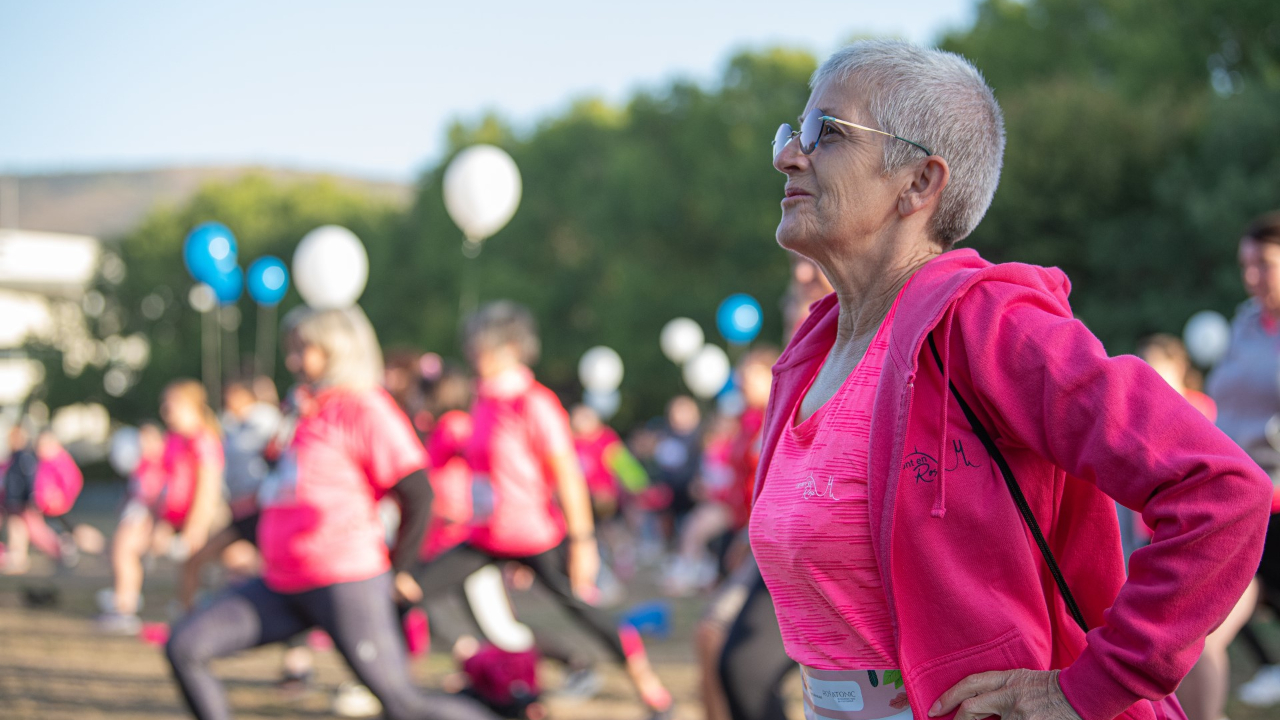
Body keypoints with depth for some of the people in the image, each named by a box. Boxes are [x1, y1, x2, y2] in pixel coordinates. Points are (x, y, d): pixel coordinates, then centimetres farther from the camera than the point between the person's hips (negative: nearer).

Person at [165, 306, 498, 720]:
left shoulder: (364, 408, -8)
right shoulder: (311, 408, 17)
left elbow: (417, 494, -13)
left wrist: (397, 571, -5)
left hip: (345, 585, -8)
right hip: (283, 585, 9)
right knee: (185, 648, -2)